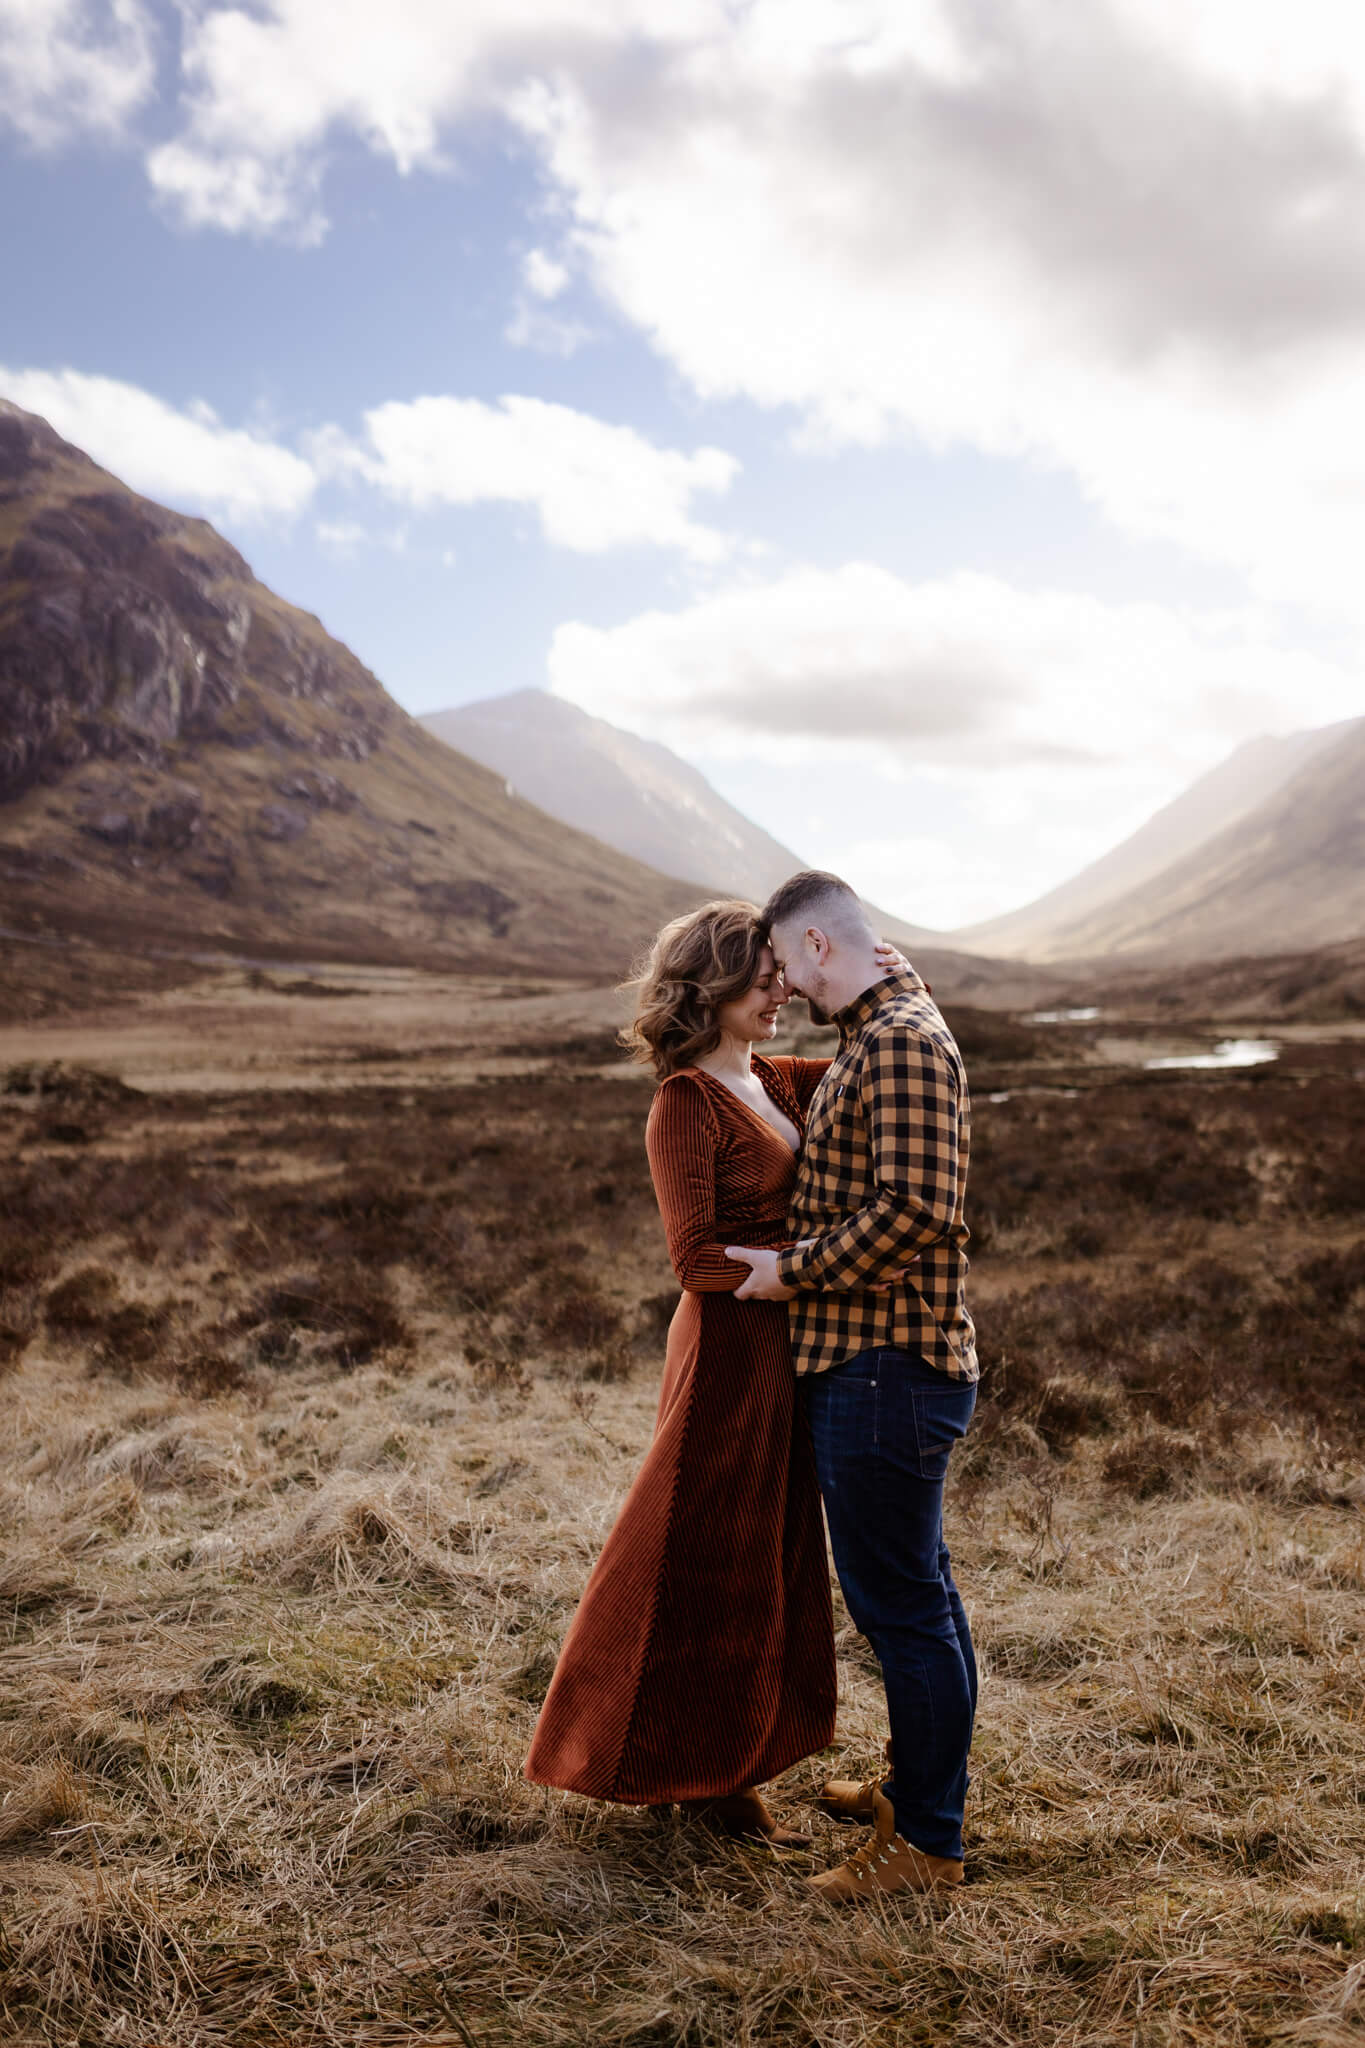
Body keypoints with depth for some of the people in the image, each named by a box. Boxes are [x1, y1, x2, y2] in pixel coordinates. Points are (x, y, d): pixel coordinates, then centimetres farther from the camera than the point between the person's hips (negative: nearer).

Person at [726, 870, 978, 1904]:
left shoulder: (903, 1041, -17)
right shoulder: (877, 1037, 16)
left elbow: (915, 1209, -27)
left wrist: (791, 1271, -17)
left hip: (885, 1368, -11)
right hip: (877, 1362, 11)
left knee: (902, 1605, 0)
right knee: (916, 1594, 20)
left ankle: (929, 1843, 13)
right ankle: (920, 1788, 35)